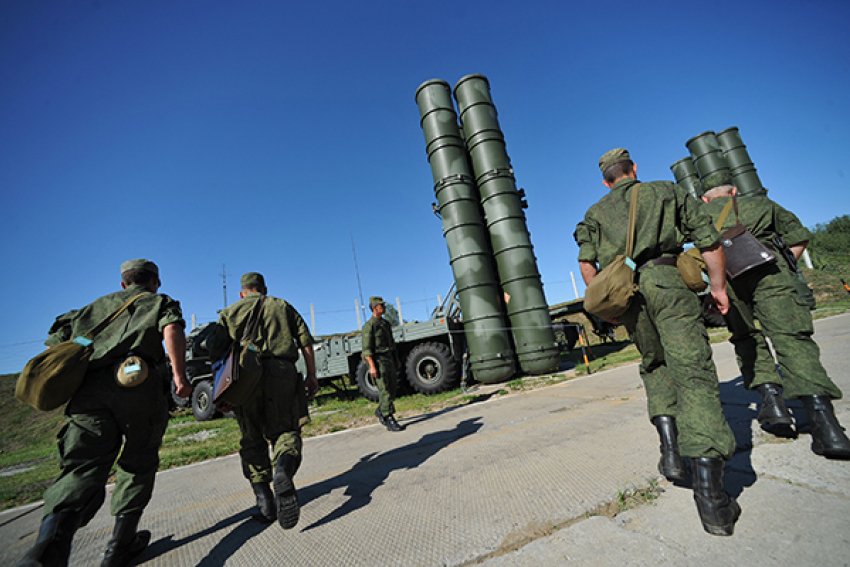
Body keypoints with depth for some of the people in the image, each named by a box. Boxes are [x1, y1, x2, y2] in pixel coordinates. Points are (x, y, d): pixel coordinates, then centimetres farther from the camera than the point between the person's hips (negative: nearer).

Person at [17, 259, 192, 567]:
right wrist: (179, 376, -10)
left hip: (88, 389, 3)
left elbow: (53, 347, 24)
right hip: (138, 385, -3)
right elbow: (172, 330, -7)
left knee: (83, 468, -2)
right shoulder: (160, 302, 17)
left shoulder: (96, 306, 31)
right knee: (138, 463, 13)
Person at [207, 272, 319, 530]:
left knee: (252, 439, 14)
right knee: (285, 430, 8)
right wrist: (311, 376, 9)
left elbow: (216, 352, 8)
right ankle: (284, 473, -21)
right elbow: (305, 340, 8)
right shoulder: (282, 306, 20)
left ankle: (264, 501, 9)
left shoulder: (230, 312, 20)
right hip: (282, 373, 0)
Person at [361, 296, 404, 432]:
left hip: (390, 359, 8)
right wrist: (372, 366, -22)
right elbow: (367, 348, -15)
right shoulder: (369, 326, -10)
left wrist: (397, 360, 19)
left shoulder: (385, 323, 15)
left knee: (391, 390, 12)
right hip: (378, 361, -8)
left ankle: (380, 412, 32)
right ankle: (390, 421, -1)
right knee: (385, 392, -7)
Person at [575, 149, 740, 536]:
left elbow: (586, 263, 6)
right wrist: (718, 287, 21)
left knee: (655, 364, 22)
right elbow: (709, 242, 13)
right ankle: (708, 489, -17)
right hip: (665, 282, -2)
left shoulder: (596, 213, 22)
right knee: (693, 372, -8)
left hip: (623, 291, 2)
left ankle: (670, 446, 11)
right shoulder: (667, 191, 21)